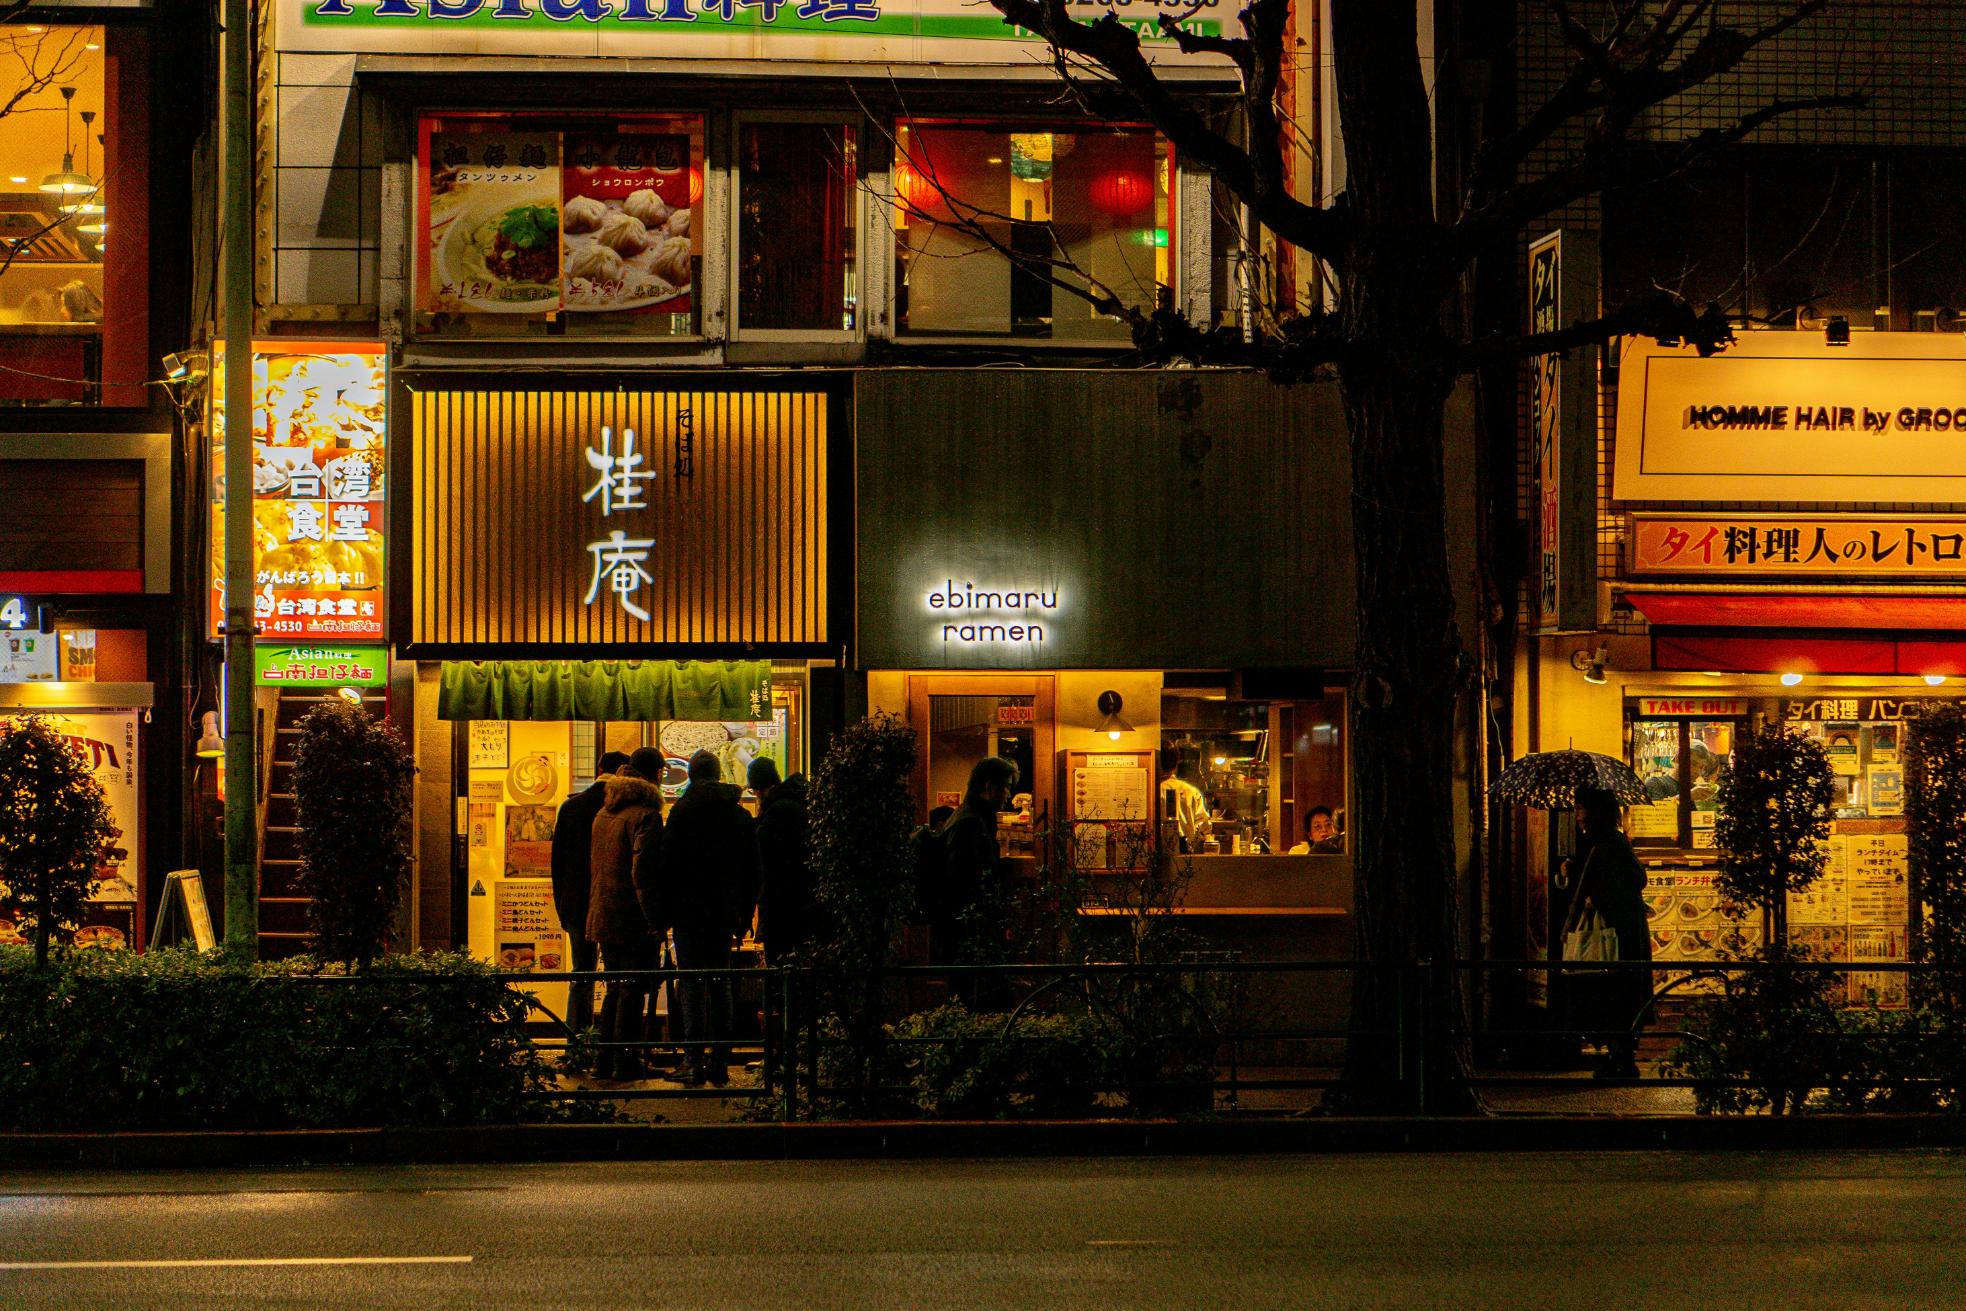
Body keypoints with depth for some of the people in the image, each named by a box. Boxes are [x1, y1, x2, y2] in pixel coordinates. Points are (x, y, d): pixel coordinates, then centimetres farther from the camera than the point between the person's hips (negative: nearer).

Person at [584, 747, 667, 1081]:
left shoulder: (603, 812, 13)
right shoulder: (646, 815, -15)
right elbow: (643, 872, -21)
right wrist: (655, 921, -18)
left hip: (603, 916, 8)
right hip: (634, 921, -8)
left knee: (616, 989, 18)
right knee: (634, 991, -2)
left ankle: (605, 1059, 20)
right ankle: (626, 1062, -2)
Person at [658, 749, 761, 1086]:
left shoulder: (682, 812, -7)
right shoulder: (740, 815, 6)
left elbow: (669, 865, -8)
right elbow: (751, 871, 10)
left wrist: (664, 914, -3)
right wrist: (744, 916, 15)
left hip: (689, 910, -4)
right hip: (725, 913, 4)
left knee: (692, 987, -2)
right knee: (721, 986, 10)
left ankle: (694, 1061, -7)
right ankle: (720, 1061, 8)